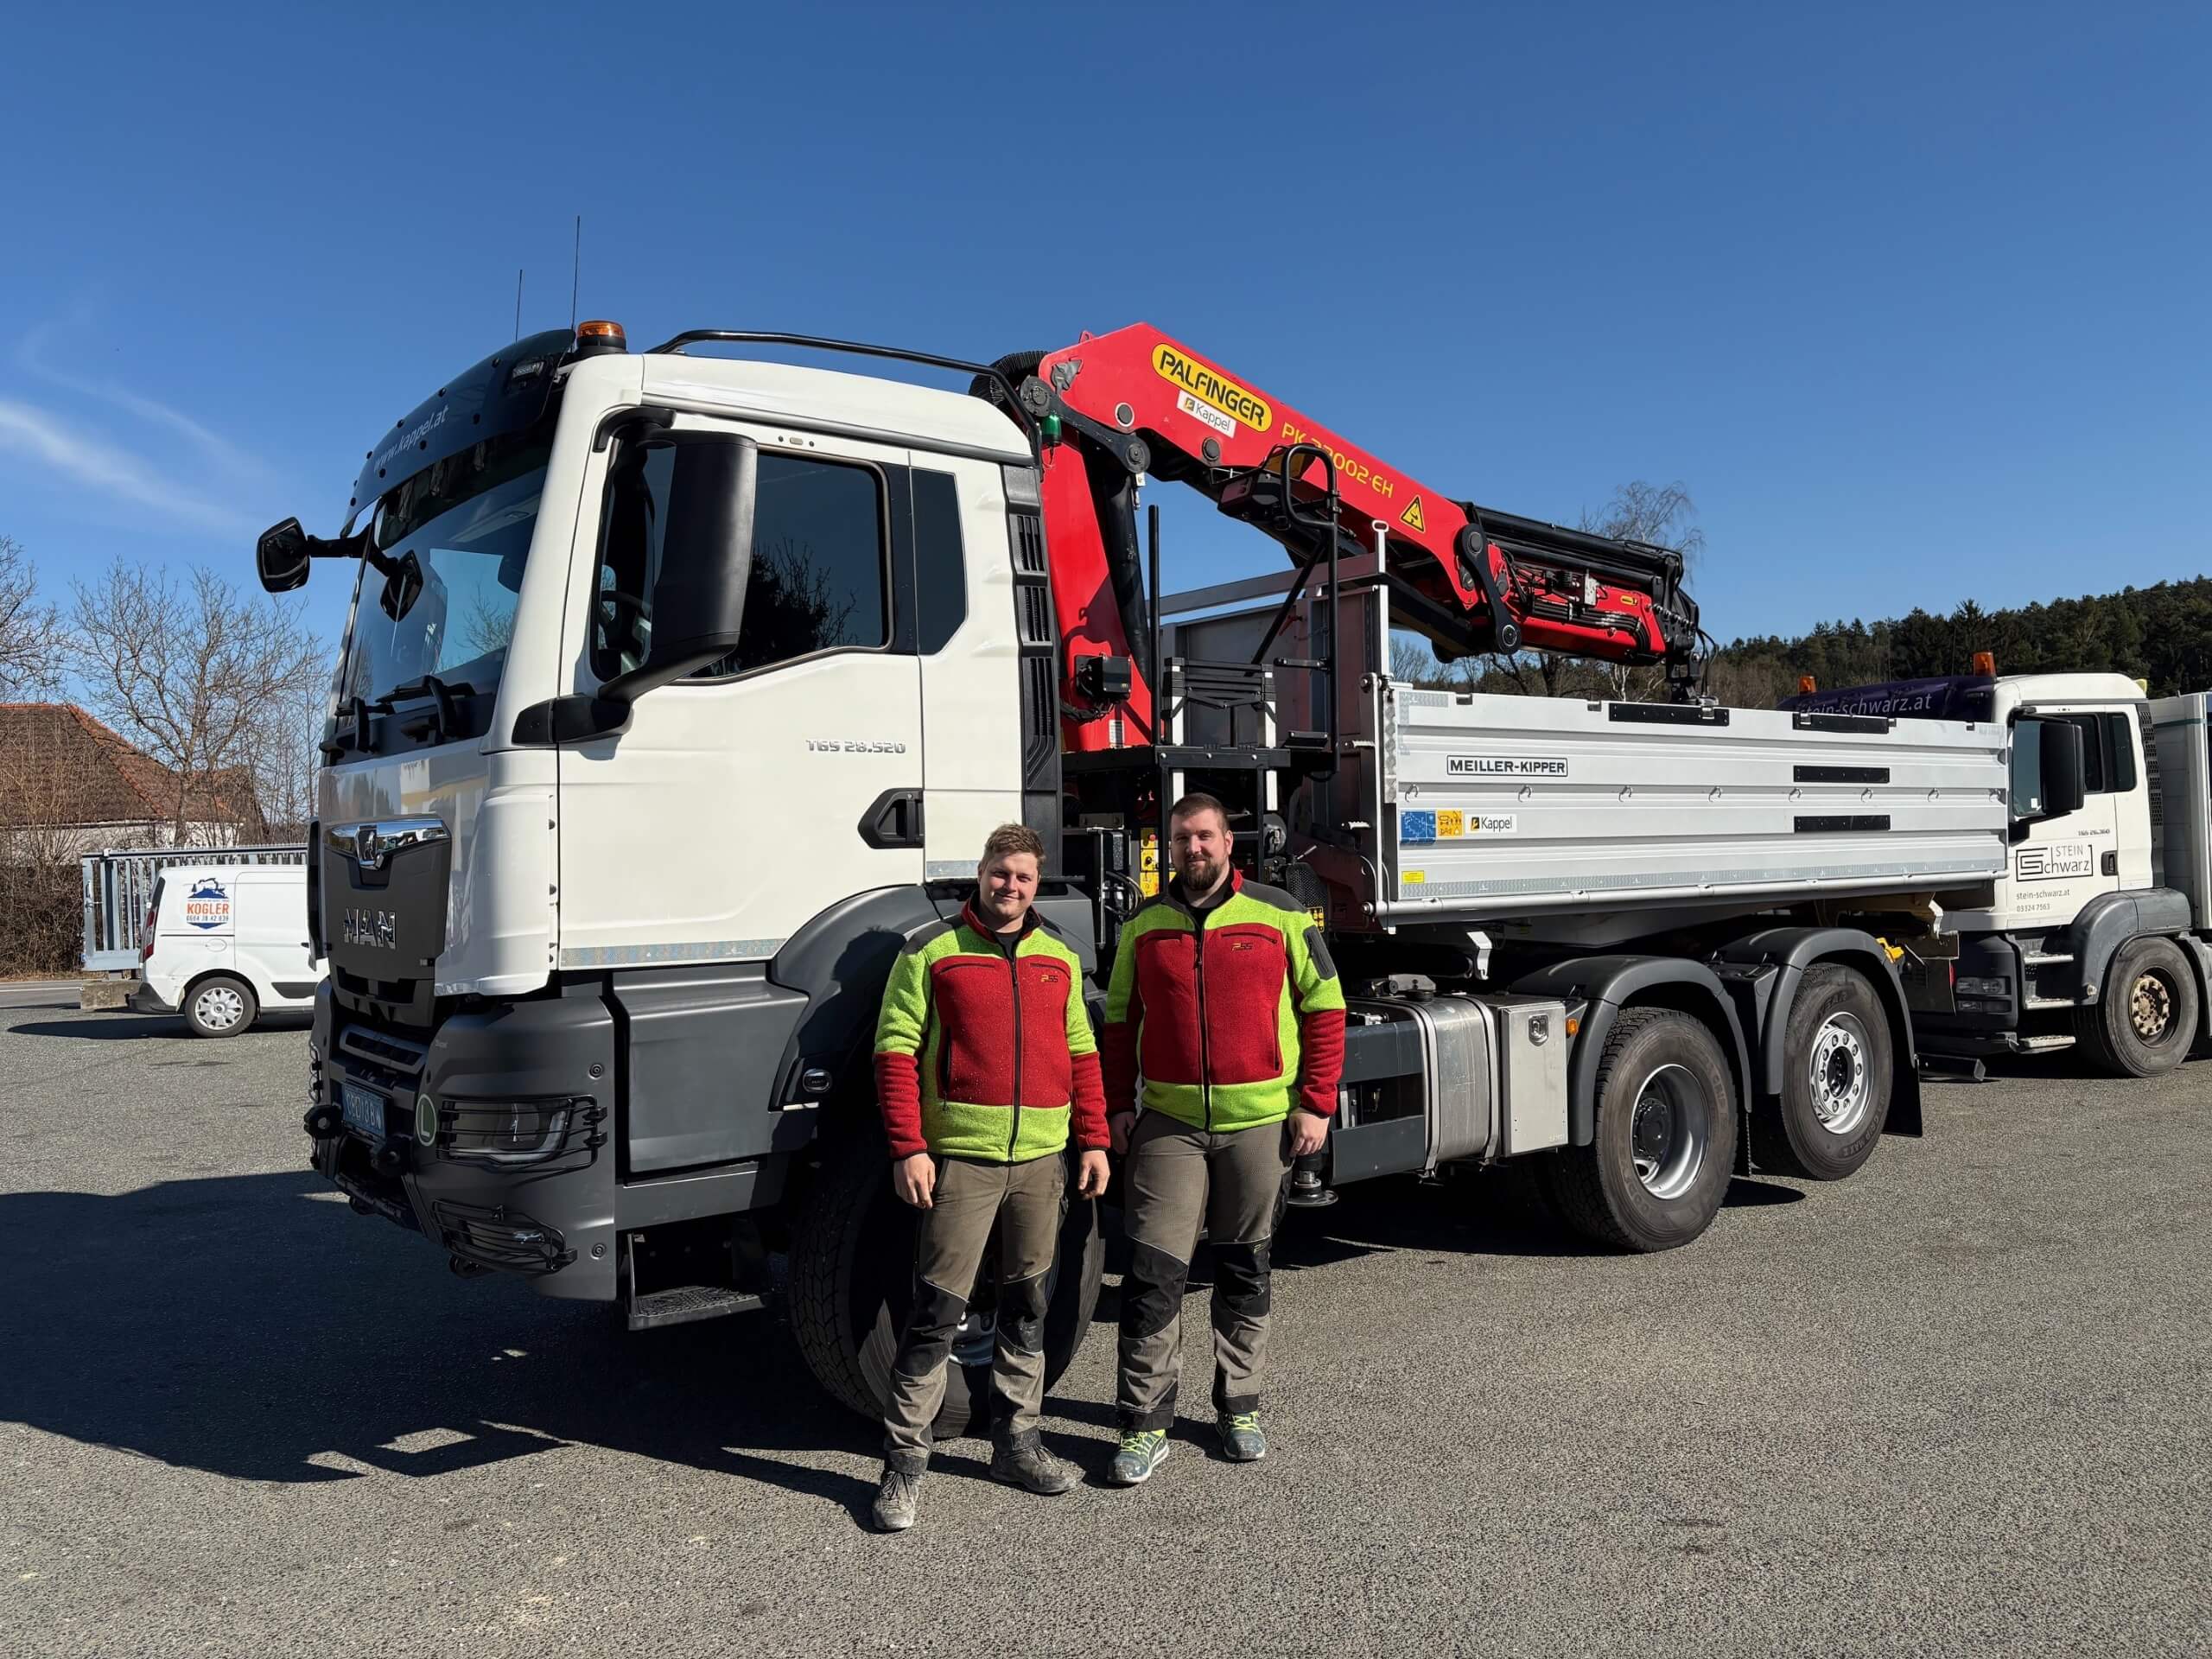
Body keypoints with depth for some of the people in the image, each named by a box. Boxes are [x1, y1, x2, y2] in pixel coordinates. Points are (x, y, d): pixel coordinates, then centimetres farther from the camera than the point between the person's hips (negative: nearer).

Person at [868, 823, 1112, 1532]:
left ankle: (1017, 1442, 27)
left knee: (1028, 1306, 13)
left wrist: (1093, 1139, 10)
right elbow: (896, 1052, -4)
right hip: (960, 1156, -4)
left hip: (1043, 1157, 5)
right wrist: (908, 1148, -12)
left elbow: (1081, 1054, 16)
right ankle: (904, 1463, 7)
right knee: (937, 1312, -3)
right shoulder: (931, 953, -1)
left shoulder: (1059, 957, 13)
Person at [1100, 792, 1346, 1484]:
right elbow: (1118, 1020, 14)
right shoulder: (1143, 926, 7)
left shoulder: (1280, 917, 0)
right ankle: (1145, 1425, 6)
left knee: (1244, 1270, 11)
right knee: (1153, 1272, -4)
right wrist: (1118, 1104, 5)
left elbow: (1324, 1008, 2)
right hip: (1168, 1124, 1)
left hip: (1260, 1123, -1)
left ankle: (1239, 1408, 27)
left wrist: (1315, 1103, -4)